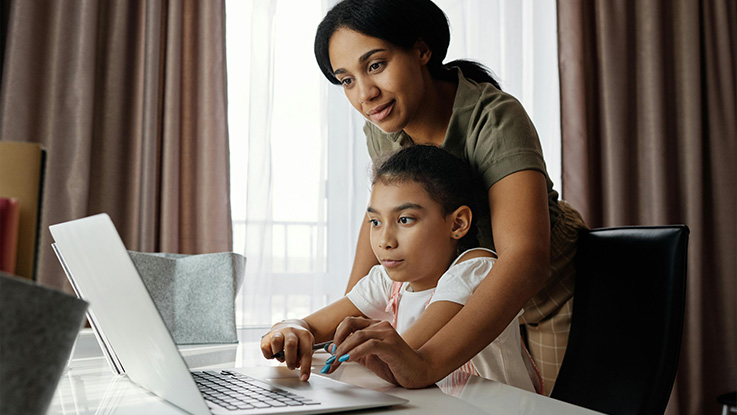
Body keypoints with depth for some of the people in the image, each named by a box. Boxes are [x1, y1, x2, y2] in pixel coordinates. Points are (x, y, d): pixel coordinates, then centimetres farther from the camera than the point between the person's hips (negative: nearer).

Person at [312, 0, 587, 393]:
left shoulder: (495, 120, -32)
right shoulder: (383, 126, -12)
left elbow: (525, 260, -45)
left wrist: (425, 364, -58)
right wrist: (348, 315, -6)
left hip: (552, 291, -4)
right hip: (479, 299, 5)